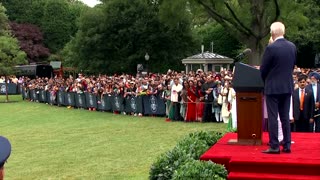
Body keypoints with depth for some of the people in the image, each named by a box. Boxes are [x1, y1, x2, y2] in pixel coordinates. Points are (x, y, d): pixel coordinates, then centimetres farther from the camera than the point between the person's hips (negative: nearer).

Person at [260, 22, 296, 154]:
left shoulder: (271, 48, -16)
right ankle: (287, 145, 15)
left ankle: (274, 146, -1)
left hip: (273, 87, -6)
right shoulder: (292, 47, 3)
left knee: (272, 117, -1)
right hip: (287, 86, 6)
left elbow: (263, 70, -8)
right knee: (285, 117, 12)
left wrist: (266, 82, 11)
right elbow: (293, 66, 12)